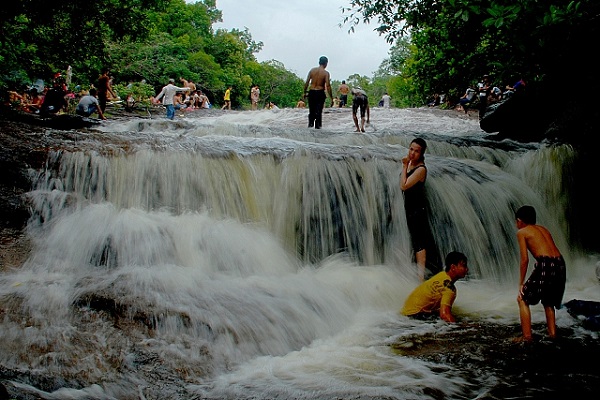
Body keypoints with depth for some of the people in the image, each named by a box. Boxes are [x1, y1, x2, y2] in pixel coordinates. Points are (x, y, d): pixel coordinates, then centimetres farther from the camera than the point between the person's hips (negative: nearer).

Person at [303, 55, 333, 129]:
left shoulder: (312, 70, 2)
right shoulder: (326, 73, -8)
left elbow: (307, 82, 1)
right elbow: (328, 86, -12)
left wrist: (304, 92, 11)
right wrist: (331, 97, -8)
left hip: (311, 92, 3)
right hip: (320, 93, -3)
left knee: (311, 109, 15)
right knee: (318, 110, 4)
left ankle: (310, 123, 15)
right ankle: (317, 125, 4)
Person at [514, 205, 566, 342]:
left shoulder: (522, 232, 6)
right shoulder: (543, 229, 25)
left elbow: (524, 259, 0)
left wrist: (521, 283, 6)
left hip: (545, 265, -7)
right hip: (560, 265, 7)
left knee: (522, 299, 7)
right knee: (548, 301, 28)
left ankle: (527, 336, 1)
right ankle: (552, 332, 28)